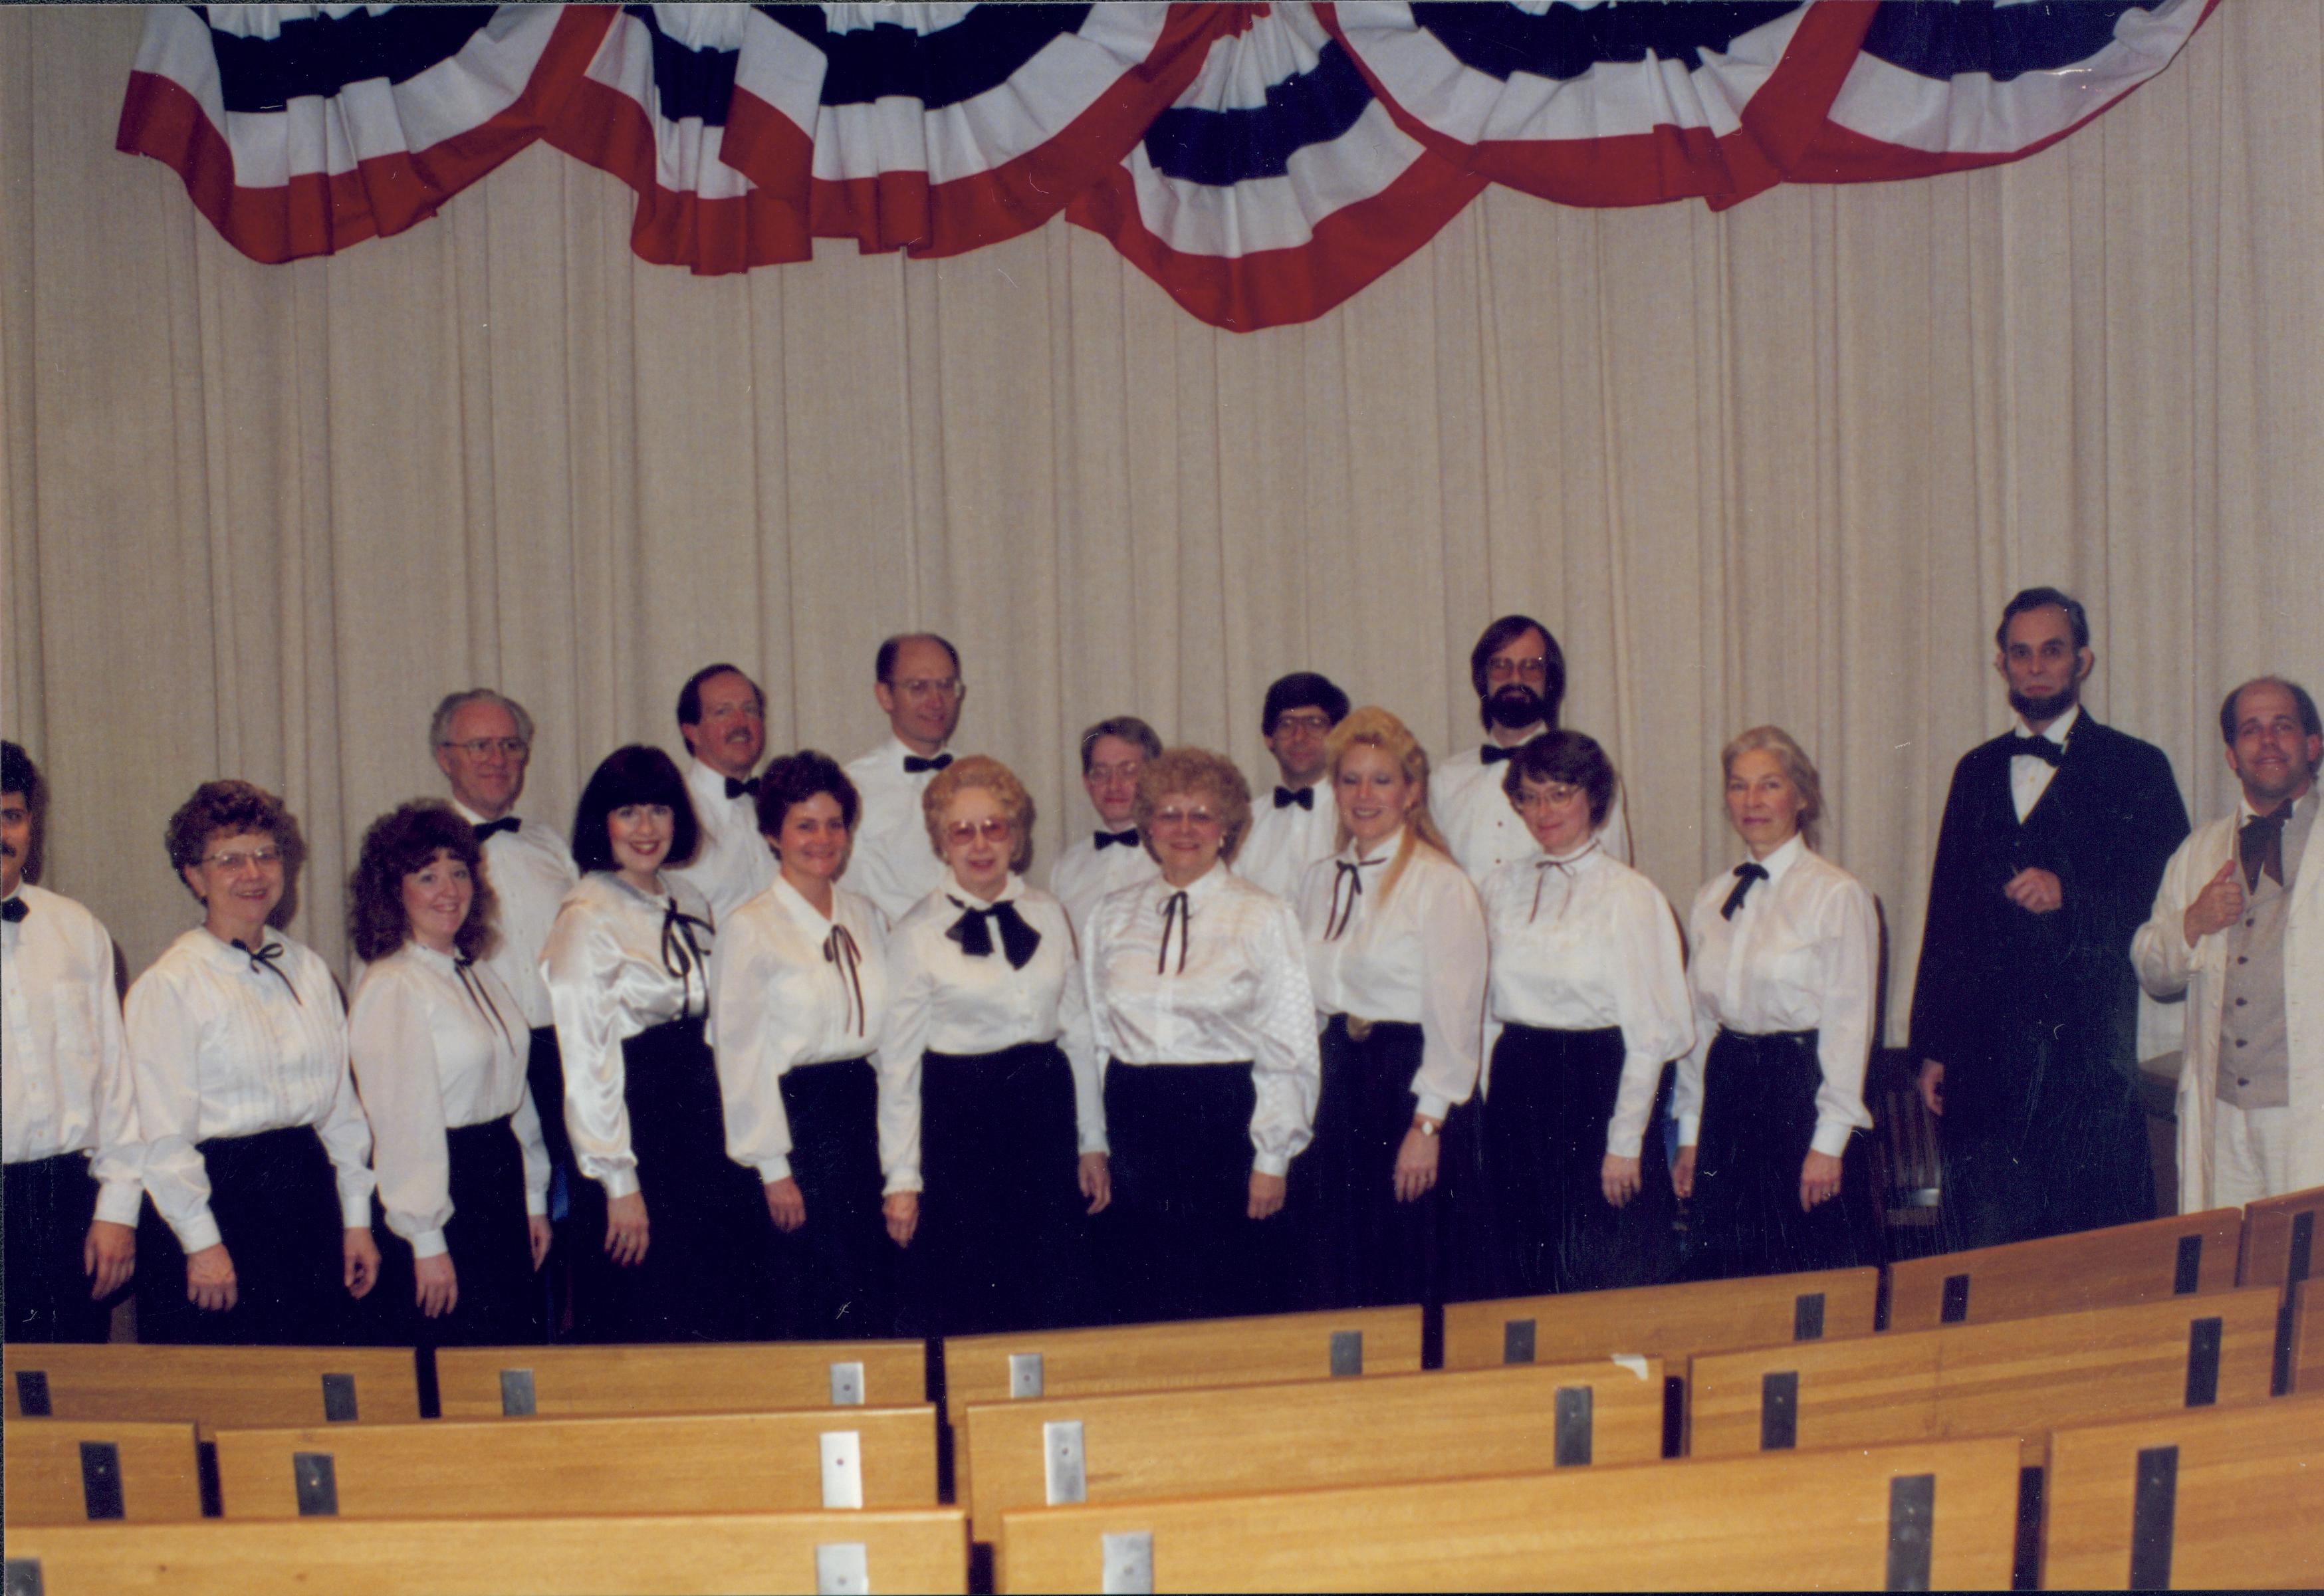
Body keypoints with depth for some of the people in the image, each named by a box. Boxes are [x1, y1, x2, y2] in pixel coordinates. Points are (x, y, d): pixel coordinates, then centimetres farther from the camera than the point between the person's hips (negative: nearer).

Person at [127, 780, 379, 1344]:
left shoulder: (309, 969, 10)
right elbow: (164, 1134, -10)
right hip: (218, 1200, -5)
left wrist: (357, 1219, 9)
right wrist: (203, 1243, -13)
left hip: (308, 1195, 5)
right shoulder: (169, 985, -8)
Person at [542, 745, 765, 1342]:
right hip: (636, 1132, -7)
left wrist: (728, 1142, 8)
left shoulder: (689, 904, 10)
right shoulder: (586, 920, -11)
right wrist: (618, 1182, -15)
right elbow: (584, 1064, -14)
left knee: (725, 1323, 9)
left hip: (701, 1129, 7)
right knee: (645, 1329, 1)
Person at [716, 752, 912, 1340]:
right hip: (796, 1120, -4)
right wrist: (772, 1167, -7)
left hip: (862, 1114, 5)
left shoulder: (867, 918, 8)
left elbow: (892, 1049, 5)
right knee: (813, 1313, 0)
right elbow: (740, 1058, -5)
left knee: (883, 1311, 5)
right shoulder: (752, 928, -6)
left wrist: (903, 1174, 1)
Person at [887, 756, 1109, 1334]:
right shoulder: (918, 934, -3)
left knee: (1062, 1304, 5)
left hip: (1047, 1111, 3)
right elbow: (899, 1060, -1)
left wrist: (1092, 1143, 8)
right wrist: (903, 1174, -3)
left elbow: (1078, 1032, 11)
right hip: (961, 1119, -3)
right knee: (970, 1311, 3)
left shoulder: (1048, 916, 7)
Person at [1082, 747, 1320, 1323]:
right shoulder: (1113, 917, 10)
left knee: (1230, 1306, -1)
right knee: (1143, 1308, 5)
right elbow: (1096, 1034, 13)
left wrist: (1273, 1158, -6)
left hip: (1226, 1122, -3)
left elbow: (1291, 1049, -2)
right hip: (1137, 1123, 3)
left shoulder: (1264, 917, 0)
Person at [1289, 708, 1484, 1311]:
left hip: (1407, 1085, -6)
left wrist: (1426, 1126, -14)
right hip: (1335, 1085, 6)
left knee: (1402, 1281, 0)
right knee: (1328, 1277, 8)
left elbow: (1454, 1017, -11)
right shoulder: (1320, 881, 11)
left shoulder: (1441, 884, -9)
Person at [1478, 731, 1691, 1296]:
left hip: (1598, 1090, -4)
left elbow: (1650, 1034, -7)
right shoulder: (1502, 889, 9)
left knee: (1606, 1279, -1)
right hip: (1517, 1096, 5)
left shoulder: (1629, 896, -6)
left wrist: (1625, 1142, -9)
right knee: (1522, 1275, 8)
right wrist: (1488, 1108, 8)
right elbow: (1488, 1011, 12)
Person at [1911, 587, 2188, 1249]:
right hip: (1986, 1057, 3)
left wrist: (2070, 895, -18)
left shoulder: (2137, 768, 4)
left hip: (2091, 1053, -3)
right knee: (1984, 1254, 1)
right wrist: (1933, 1047, 12)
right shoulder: (1977, 771, 16)